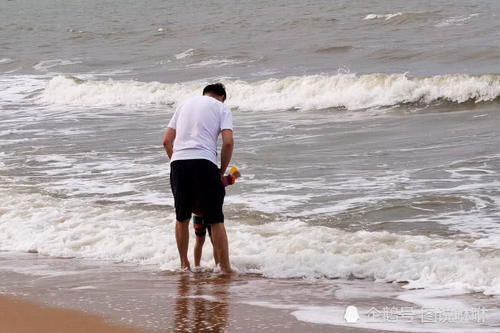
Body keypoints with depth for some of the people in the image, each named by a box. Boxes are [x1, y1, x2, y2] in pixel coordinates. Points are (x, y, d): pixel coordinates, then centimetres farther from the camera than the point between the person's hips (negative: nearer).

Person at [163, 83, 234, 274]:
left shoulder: (185, 105, 25)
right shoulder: (222, 108, 12)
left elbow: (167, 141, 20)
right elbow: (228, 142, -2)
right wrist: (222, 171, 8)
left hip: (178, 161, 4)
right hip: (203, 162, -4)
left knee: (182, 218, 17)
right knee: (215, 220, 0)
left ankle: (184, 265, 24)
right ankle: (225, 268, 0)